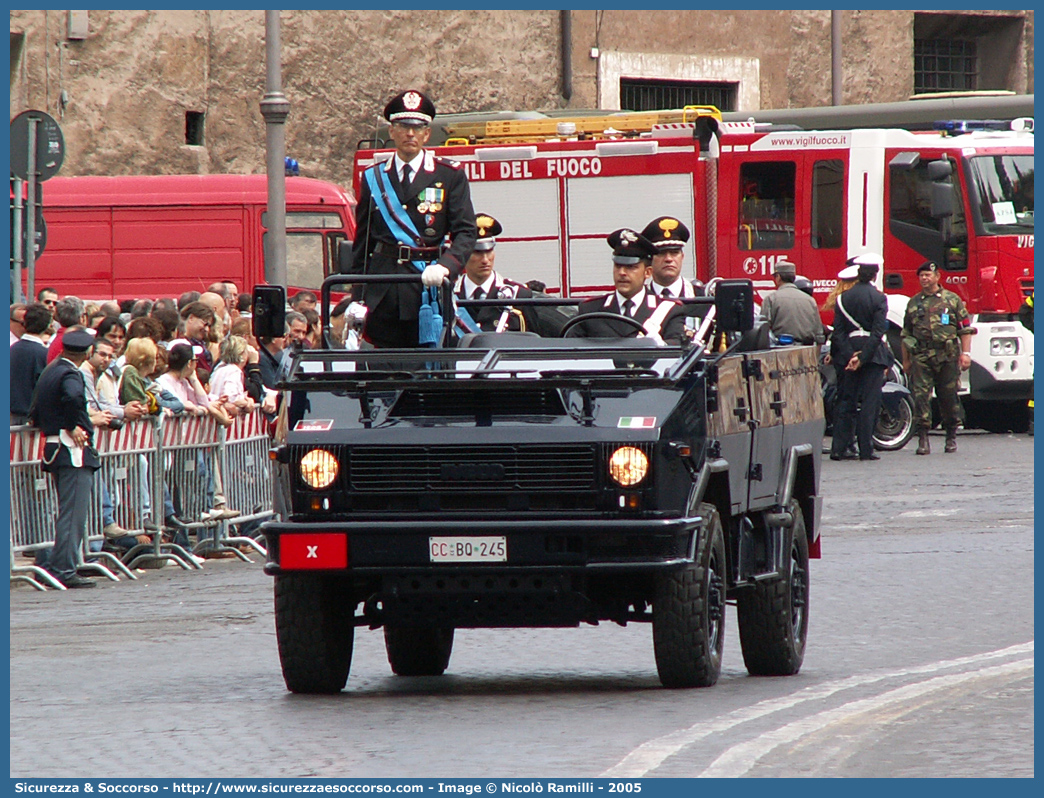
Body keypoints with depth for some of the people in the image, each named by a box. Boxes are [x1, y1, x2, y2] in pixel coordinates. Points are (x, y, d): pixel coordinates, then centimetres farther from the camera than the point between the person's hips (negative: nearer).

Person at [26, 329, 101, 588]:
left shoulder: (49, 372, 16)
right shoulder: (70, 374, -11)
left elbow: (35, 414, 18)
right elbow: (73, 396, -33)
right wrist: (74, 426, -22)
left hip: (54, 450, 9)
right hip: (74, 450, -9)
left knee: (68, 513, 18)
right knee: (73, 514, -7)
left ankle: (52, 564, 19)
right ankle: (65, 571, -9)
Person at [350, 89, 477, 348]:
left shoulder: (450, 176, 6)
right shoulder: (373, 178, 13)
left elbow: (465, 232, -2)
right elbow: (362, 240, 15)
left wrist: (445, 267, -22)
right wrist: (357, 298, 8)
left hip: (429, 290, -2)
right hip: (383, 295, 2)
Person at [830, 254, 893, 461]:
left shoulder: (843, 298, 3)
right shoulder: (878, 298, -7)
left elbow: (838, 332, -3)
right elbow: (878, 332, -15)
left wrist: (850, 355, -9)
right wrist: (862, 358, -15)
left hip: (850, 353, 3)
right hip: (873, 355, -3)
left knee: (847, 402, 9)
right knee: (870, 403, 0)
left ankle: (838, 448, 4)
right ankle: (866, 450, -2)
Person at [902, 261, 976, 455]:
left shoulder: (952, 300, 6)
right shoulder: (913, 303, 13)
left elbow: (965, 329, 4)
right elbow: (906, 334, 17)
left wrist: (965, 353, -5)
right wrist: (906, 360, 14)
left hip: (947, 357, -1)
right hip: (921, 357, 1)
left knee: (948, 397, 5)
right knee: (921, 395, -9)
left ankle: (951, 438, 18)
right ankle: (923, 439, -10)